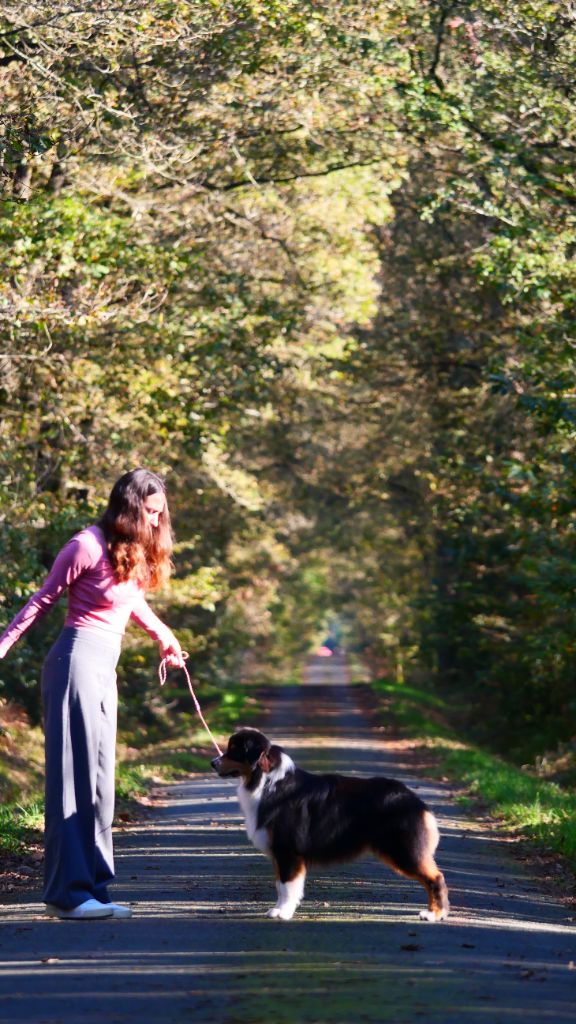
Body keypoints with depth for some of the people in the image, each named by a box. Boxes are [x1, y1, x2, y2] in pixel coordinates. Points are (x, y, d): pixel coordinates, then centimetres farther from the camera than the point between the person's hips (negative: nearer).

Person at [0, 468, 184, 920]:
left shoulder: (137, 553, 12)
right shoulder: (89, 546, -11)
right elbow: (43, 600, -5)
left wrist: (163, 634, 42)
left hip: (105, 669, 9)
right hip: (78, 660, -9)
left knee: (99, 779, 8)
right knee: (74, 774, -8)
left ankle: (92, 888, 11)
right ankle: (68, 892, -7)